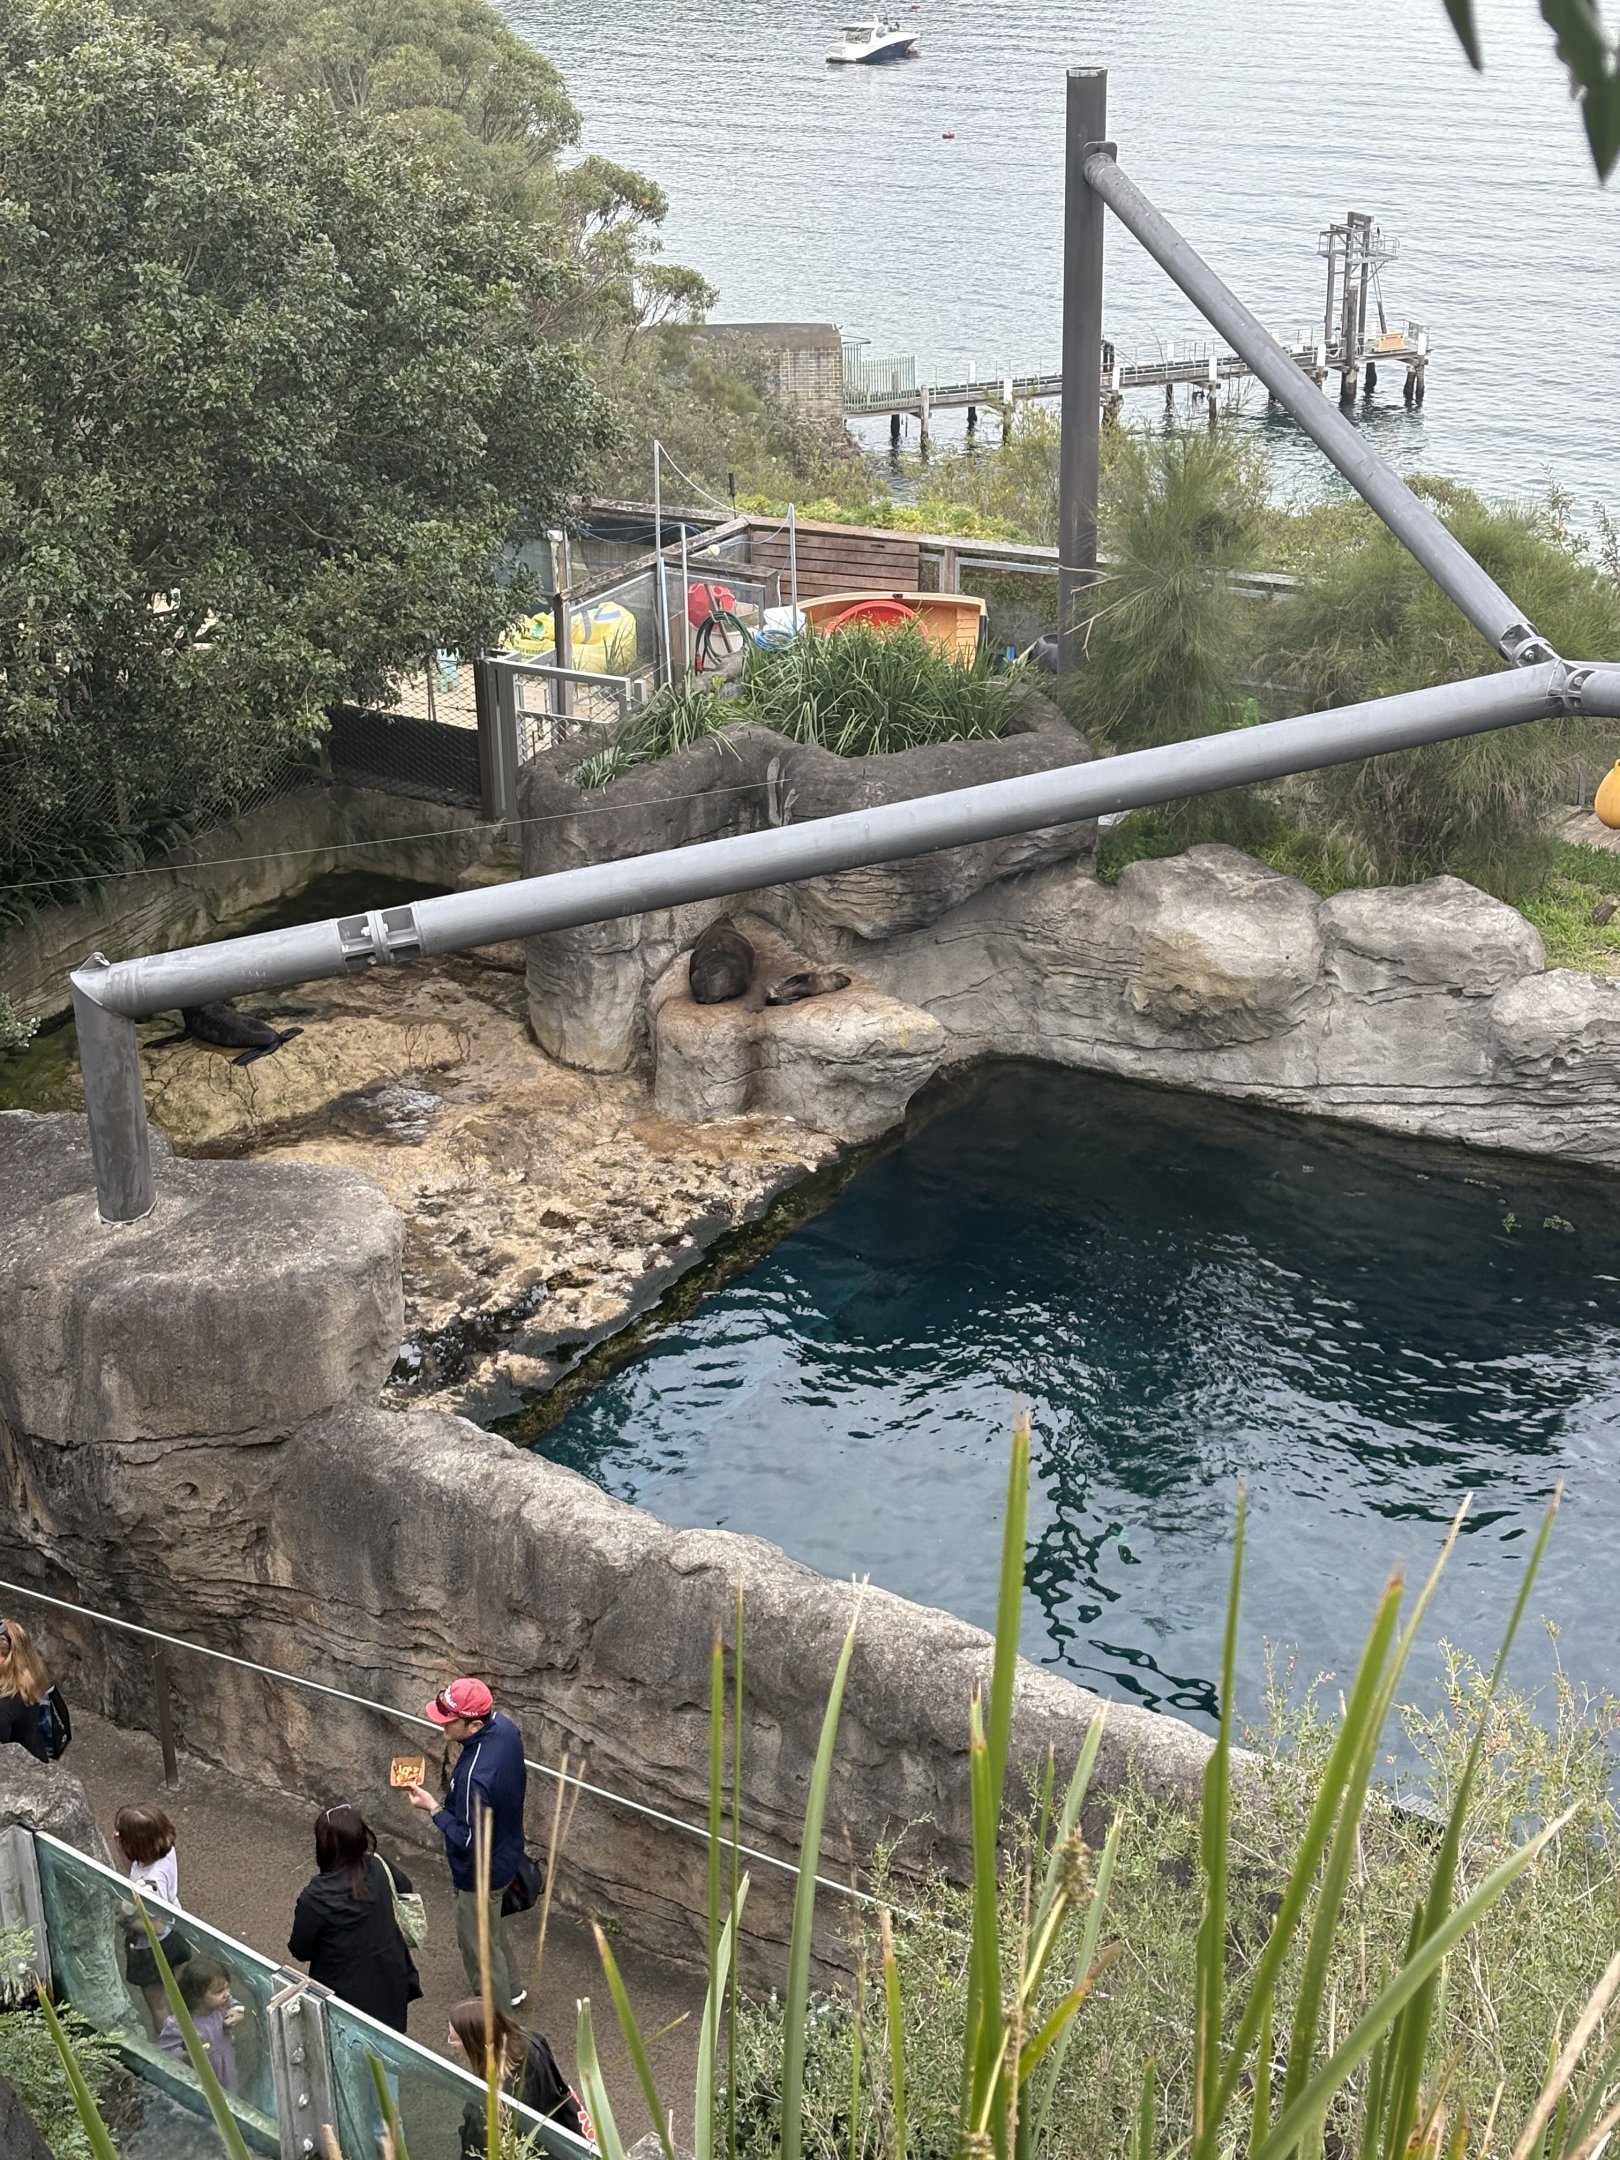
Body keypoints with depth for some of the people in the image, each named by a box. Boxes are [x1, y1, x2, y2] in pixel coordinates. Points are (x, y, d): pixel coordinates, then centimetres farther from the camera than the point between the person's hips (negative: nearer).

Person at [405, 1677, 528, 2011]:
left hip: (481, 1871, -9)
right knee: (487, 1930, 32)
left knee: (479, 1945, 16)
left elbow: (470, 1842, -31)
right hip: (506, 1852, 9)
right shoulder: (504, 1726, -15)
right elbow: (516, 1781, 5)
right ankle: (510, 1990, 53)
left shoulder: (476, 1776, -41)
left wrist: (432, 1808, -23)